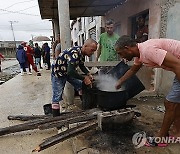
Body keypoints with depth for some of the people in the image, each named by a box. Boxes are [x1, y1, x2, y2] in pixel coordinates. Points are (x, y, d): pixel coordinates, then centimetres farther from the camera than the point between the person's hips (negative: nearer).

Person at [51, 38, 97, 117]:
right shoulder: (74, 53, -35)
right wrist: (84, 78, -31)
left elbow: (81, 65, 10)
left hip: (69, 72, 8)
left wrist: (88, 74, -5)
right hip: (58, 74, -8)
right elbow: (70, 72, -42)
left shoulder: (82, 53, -7)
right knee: (57, 97, -5)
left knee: (82, 86, 8)